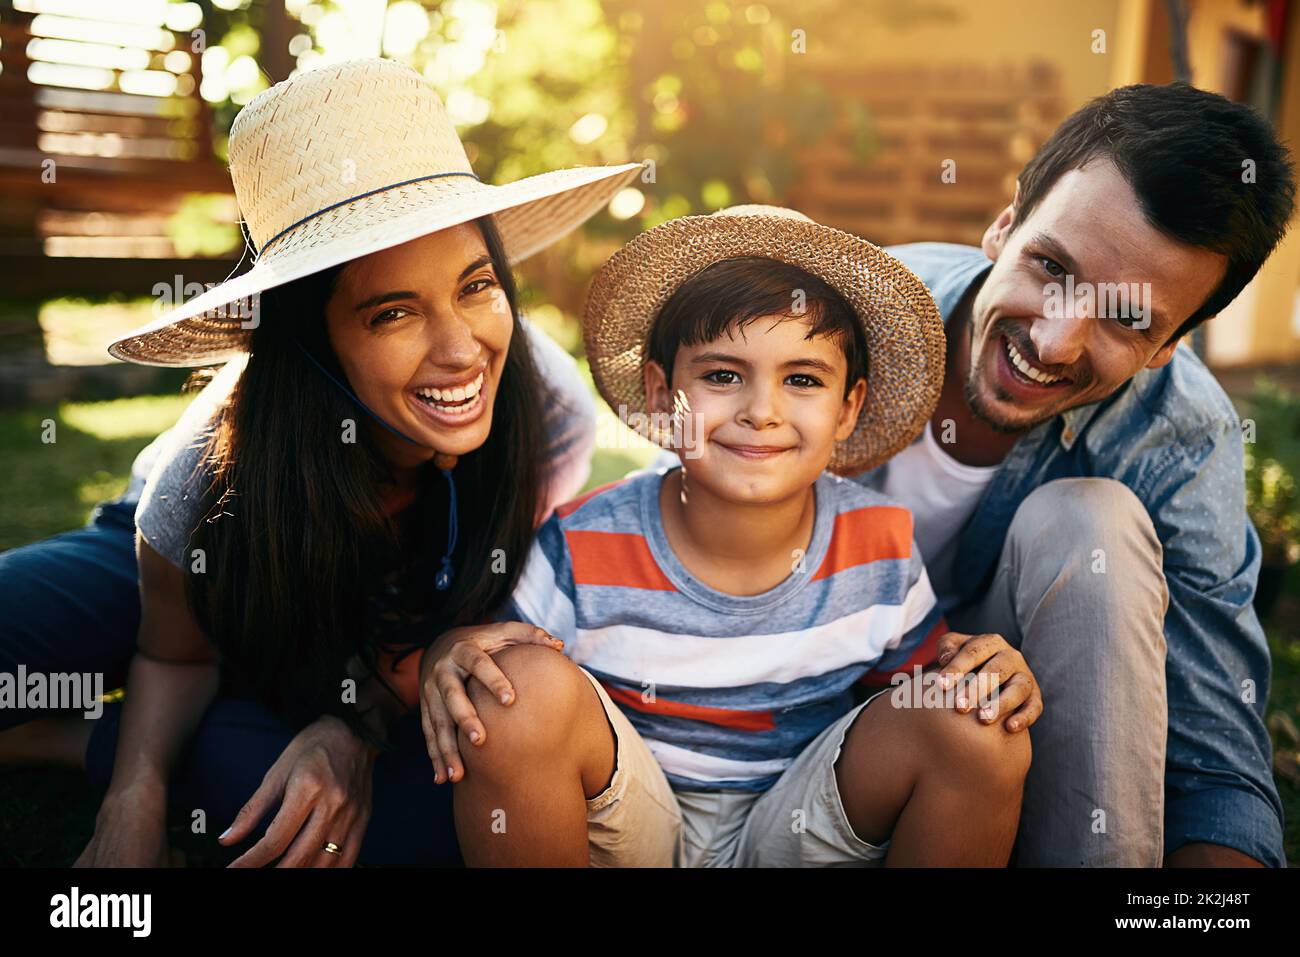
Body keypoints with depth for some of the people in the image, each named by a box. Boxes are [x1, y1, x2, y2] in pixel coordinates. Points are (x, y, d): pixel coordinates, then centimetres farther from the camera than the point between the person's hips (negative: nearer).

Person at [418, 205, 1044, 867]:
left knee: (979, 730, -21)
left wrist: (988, 668, -16)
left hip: (801, 835, 2)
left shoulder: (882, 546, -9)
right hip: (623, 833, -1)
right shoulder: (580, 551, -17)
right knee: (528, 685, -30)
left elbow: (921, 674, 6)